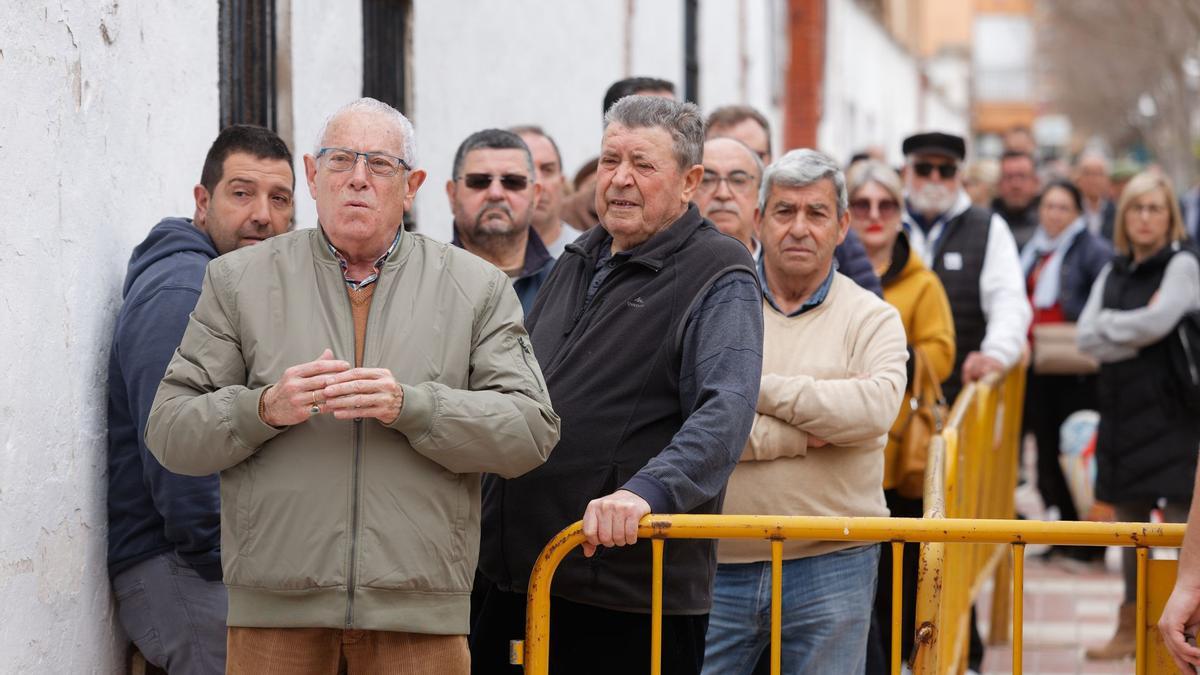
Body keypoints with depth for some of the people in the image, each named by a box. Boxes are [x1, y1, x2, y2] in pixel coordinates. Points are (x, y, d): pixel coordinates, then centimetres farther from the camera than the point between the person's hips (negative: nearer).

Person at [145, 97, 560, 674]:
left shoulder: (476, 287, 9)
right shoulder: (239, 280, 9)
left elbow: (532, 430, -1)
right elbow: (169, 432, 5)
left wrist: (409, 406, -15)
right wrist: (264, 409, -14)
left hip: (417, 607, 0)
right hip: (275, 607, 0)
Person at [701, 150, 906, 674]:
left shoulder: (872, 319, 5)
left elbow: (875, 408, -16)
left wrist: (758, 387, -13)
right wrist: (801, 436, -14)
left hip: (831, 567, 0)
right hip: (719, 566, 0)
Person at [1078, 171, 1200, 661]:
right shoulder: (1114, 272, 13)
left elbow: (1157, 321, -20)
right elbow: (1087, 339, 2)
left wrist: (1109, 325, -4)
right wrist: (1135, 337, -10)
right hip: (1122, 407, 6)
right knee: (1130, 517, 13)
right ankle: (1131, 627, 23)